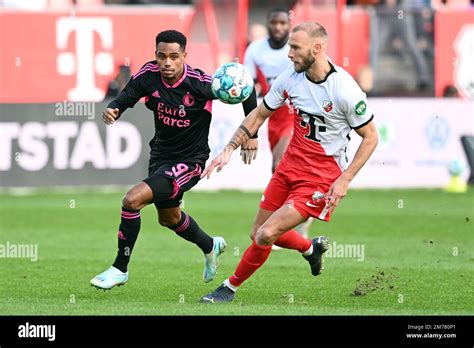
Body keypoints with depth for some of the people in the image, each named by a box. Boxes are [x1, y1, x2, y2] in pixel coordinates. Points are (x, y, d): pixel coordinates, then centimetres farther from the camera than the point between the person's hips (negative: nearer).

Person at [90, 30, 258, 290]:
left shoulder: (200, 84, -25)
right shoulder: (148, 75, -14)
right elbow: (124, 100, -6)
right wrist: (112, 110, -31)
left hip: (190, 161, -7)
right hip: (161, 155, 7)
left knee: (132, 200, -22)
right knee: (168, 217, 29)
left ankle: (120, 269, -6)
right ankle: (210, 247, 58)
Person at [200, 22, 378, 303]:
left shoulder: (345, 90, -22)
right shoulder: (290, 78, -5)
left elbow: (370, 137, -10)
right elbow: (260, 114, 10)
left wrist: (345, 180, -16)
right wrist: (229, 150, 2)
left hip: (322, 176, -6)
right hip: (290, 164, 6)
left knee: (266, 235, -14)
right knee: (259, 233, 12)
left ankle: (230, 288, 9)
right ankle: (312, 248, 40)